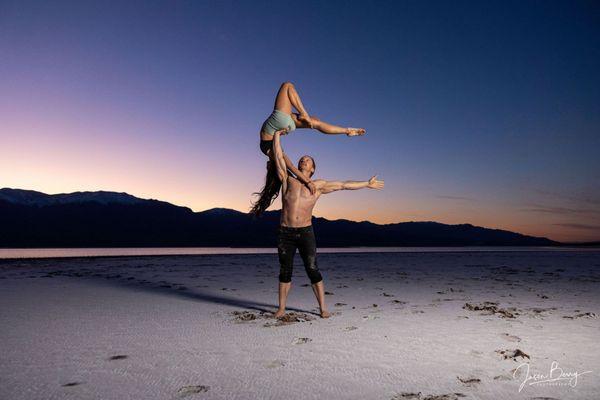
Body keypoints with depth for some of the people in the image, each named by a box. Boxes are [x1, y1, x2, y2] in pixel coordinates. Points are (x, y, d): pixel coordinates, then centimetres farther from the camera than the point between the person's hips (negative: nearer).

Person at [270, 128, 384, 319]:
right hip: (285, 233, 1)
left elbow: (344, 185, 13)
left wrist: (367, 184, 15)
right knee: (285, 271, 5)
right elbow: (279, 156, 6)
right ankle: (281, 308, 15)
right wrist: (277, 135, 12)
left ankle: (323, 307, 6)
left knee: (312, 270, -3)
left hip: (306, 232, 0)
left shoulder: (318, 185, 10)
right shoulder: (287, 180, 9)